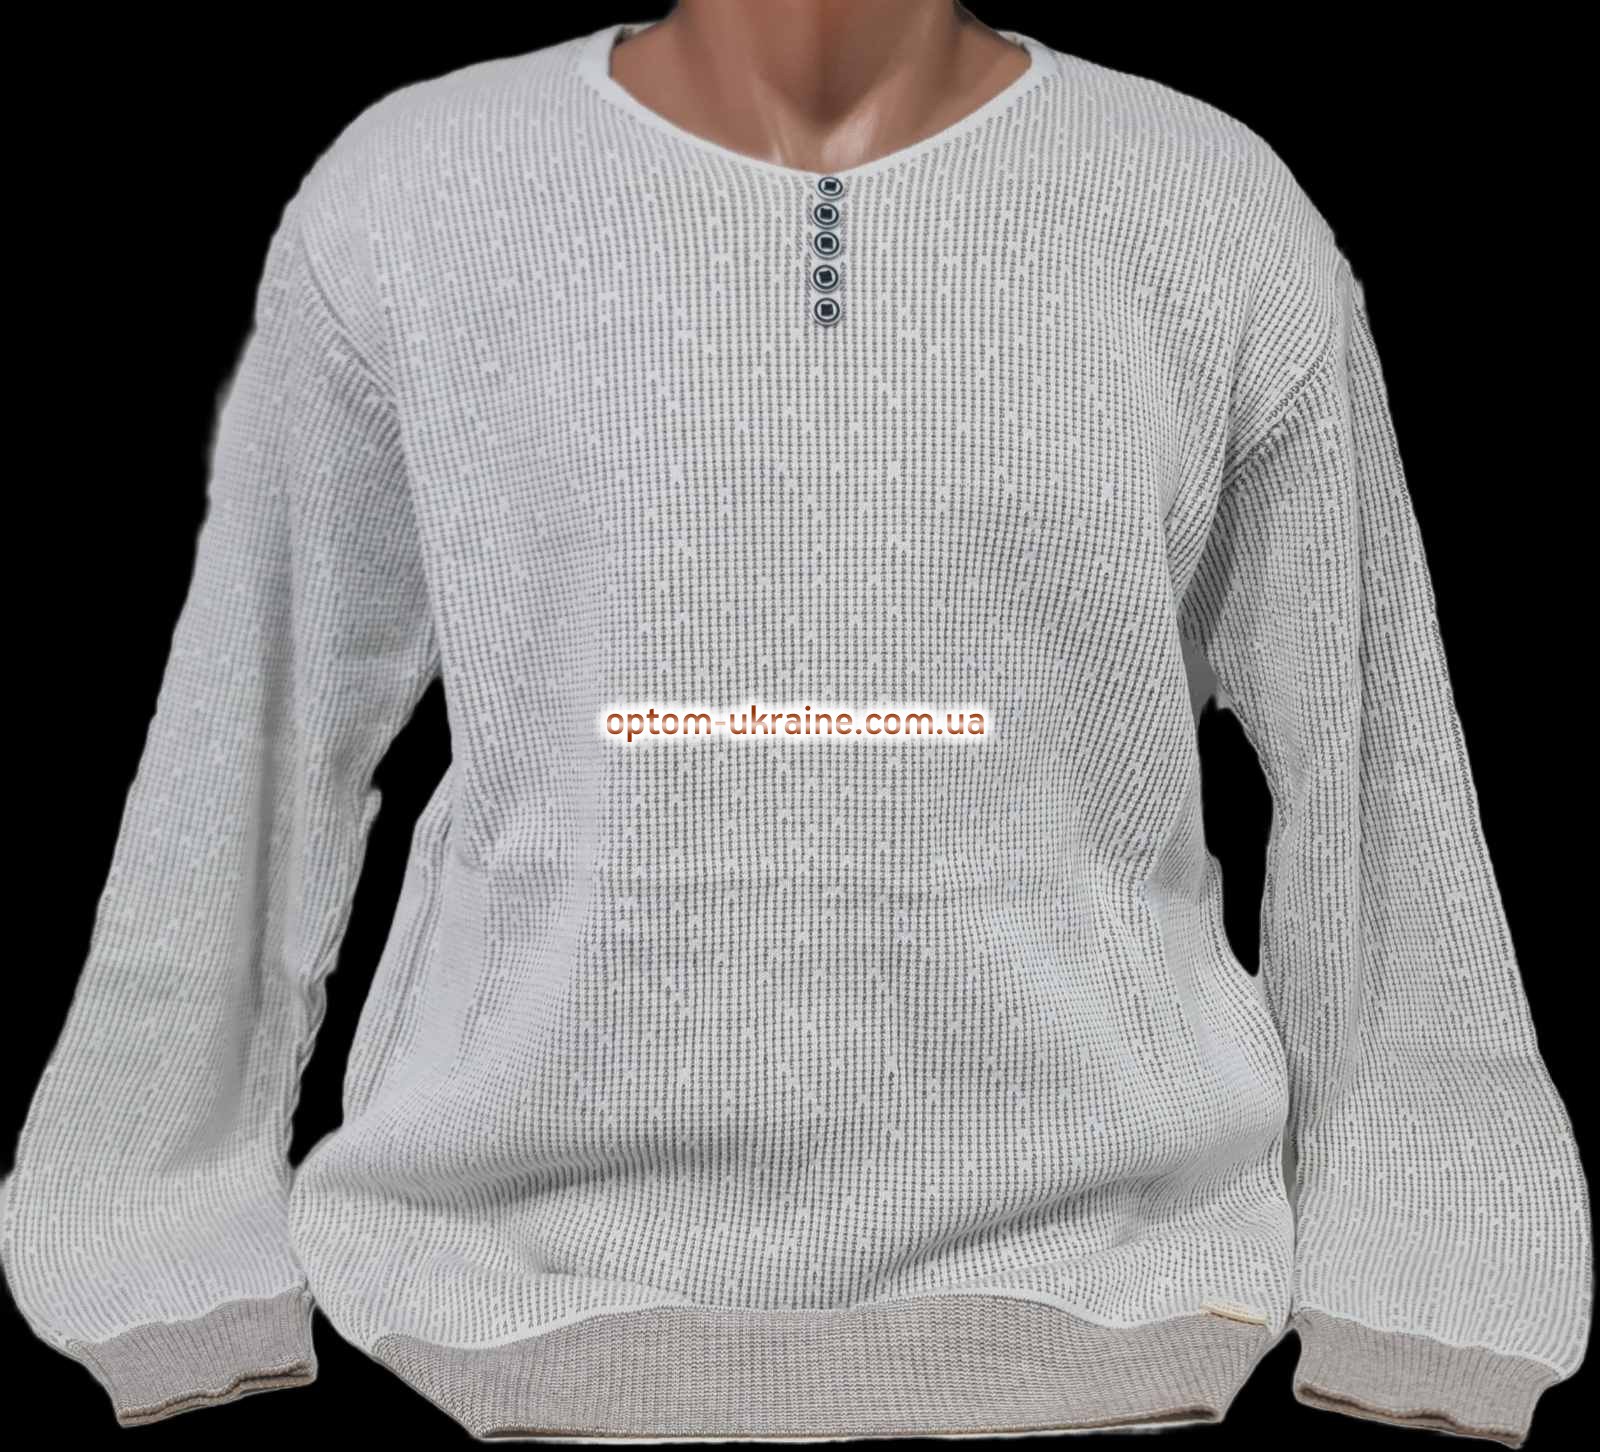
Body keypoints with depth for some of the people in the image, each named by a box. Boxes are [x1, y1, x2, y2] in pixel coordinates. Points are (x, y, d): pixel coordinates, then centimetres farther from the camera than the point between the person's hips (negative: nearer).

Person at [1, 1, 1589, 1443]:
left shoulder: (1220, 218, -1)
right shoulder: (401, 205, -1)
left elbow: (1371, 795, 3)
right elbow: (249, 758, 4)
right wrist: (189, 1312, 7)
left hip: (1084, 1316, 1)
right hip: (542, 1309, 1)